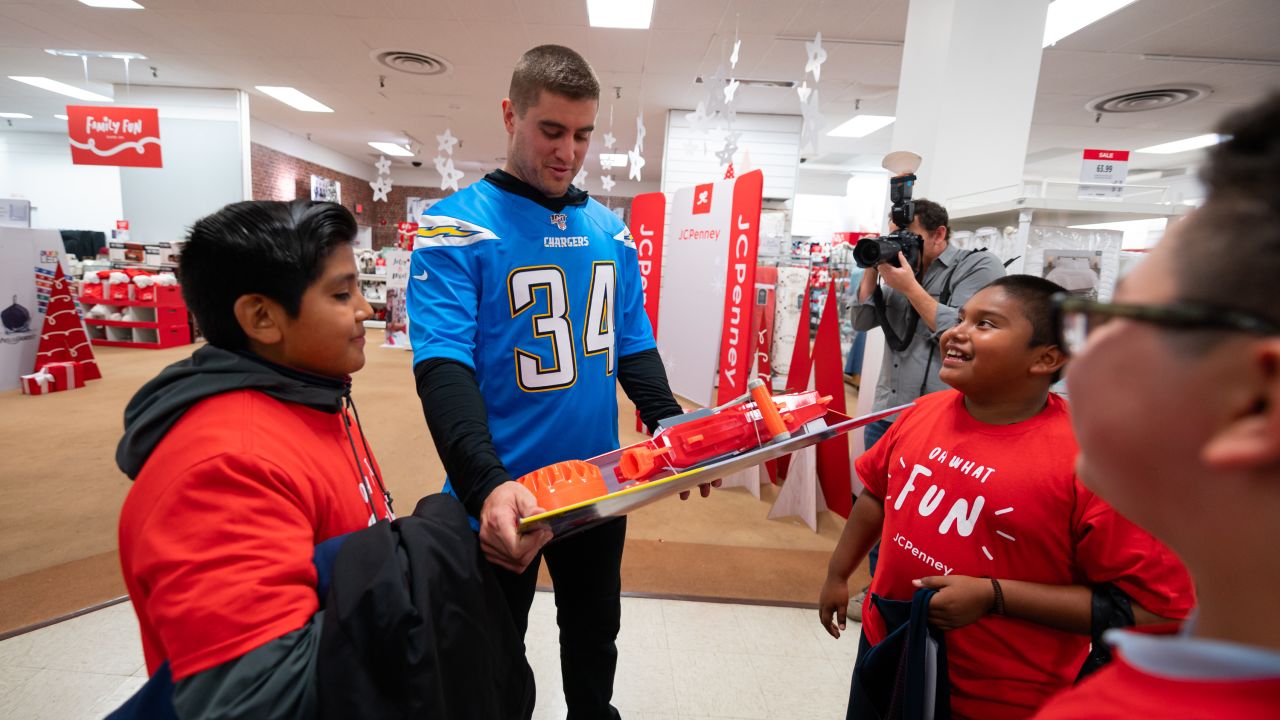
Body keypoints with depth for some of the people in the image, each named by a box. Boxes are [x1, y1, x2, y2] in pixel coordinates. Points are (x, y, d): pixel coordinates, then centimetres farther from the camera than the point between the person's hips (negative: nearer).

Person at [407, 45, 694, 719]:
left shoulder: (610, 231, 5)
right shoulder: (457, 227, -11)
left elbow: (632, 349, 8)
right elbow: (444, 368, -21)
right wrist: (487, 484, -36)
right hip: (502, 497, -4)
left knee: (595, 634, 27)